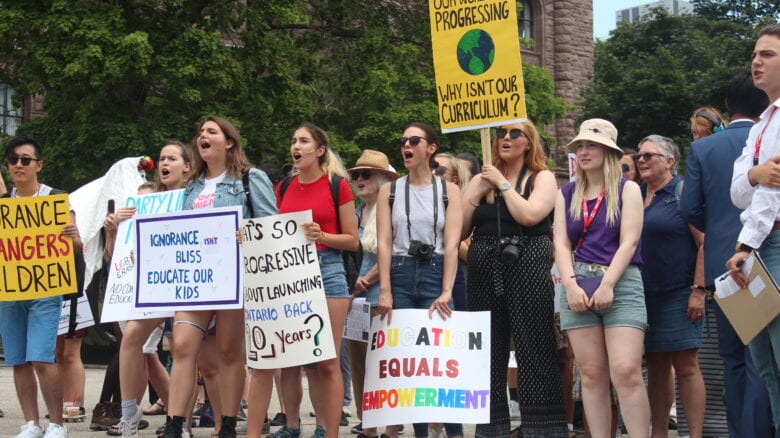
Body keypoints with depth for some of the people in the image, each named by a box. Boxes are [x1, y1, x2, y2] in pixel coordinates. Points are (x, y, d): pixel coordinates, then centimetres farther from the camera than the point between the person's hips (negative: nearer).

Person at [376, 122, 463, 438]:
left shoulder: (448, 190, 5)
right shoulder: (390, 190, 9)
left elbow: (451, 244, -4)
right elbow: (384, 242, 1)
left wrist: (446, 292, -15)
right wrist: (385, 291, -9)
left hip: (435, 273, -2)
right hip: (400, 275, 2)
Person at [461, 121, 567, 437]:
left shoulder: (542, 178, 4)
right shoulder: (481, 179, 15)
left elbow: (529, 215, -15)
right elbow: (460, 231, 9)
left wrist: (503, 183, -5)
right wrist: (476, 194, -2)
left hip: (528, 269, -4)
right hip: (484, 272, 4)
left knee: (534, 351, -6)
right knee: (488, 353, 5)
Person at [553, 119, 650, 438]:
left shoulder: (627, 190, 6)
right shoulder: (566, 194, 15)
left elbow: (629, 242, -4)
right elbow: (561, 243, 7)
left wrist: (607, 285, -14)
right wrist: (571, 285, -8)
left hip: (621, 283, -3)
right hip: (578, 284, 3)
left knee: (626, 372, -14)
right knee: (591, 375, 1)